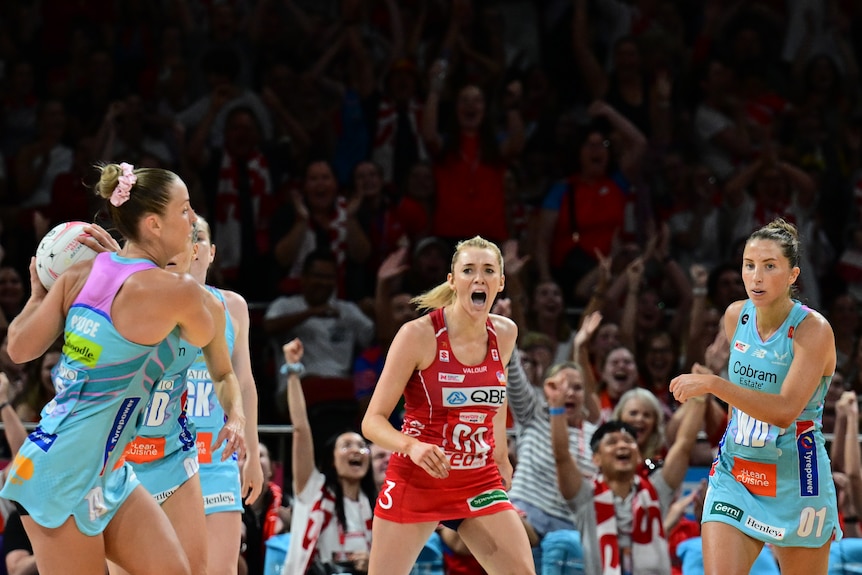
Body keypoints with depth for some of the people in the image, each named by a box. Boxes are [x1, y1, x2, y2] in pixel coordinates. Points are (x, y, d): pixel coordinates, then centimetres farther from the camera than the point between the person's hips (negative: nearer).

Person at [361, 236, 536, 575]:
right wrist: (412, 447, -33)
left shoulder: (505, 334, 0)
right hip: (415, 481, -4)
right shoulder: (418, 334, -15)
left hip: (479, 484, 4)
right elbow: (373, 421, -15)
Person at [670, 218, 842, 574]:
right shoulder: (736, 316, 1)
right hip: (733, 478, 4)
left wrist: (711, 384, -33)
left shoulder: (813, 330, -17)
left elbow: (784, 410, -29)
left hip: (795, 484, -4)